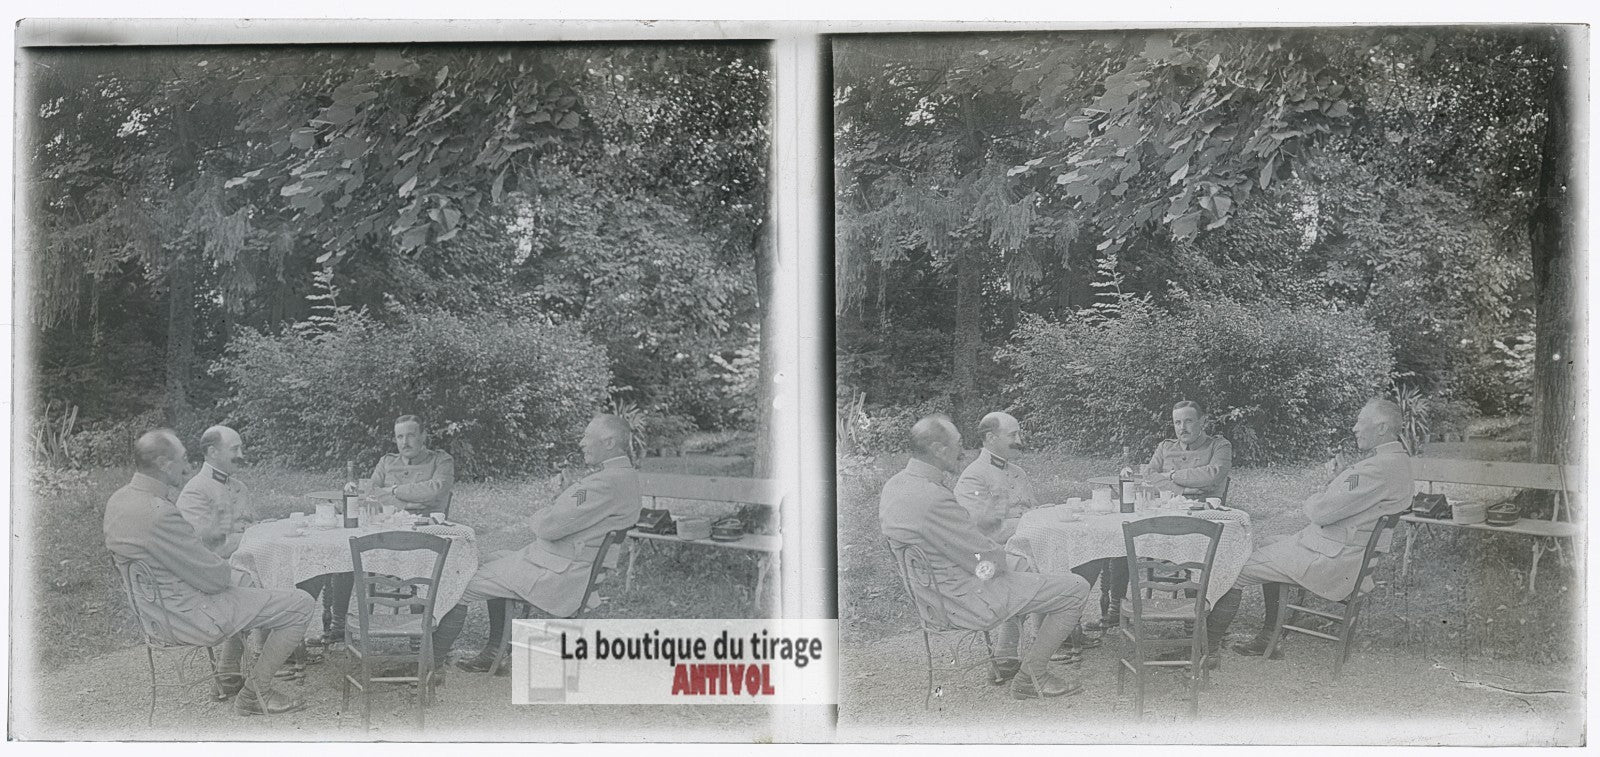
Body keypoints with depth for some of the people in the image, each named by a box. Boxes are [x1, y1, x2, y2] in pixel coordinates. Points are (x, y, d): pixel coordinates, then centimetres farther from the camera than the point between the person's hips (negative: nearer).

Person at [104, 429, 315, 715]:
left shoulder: (118, 499, 0)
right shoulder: (161, 514, -31)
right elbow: (212, 578, -23)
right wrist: (230, 573, -1)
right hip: (187, 618, -10)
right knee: (301, 604, -6)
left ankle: (230, 677, 36)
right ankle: (253, 694, 4)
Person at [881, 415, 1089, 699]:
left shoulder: (895, 485, 0)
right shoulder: (933, 499, -31)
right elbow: (985, 562, -23)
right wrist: (1007, 560, -1)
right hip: (967, 600, -11)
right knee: (1075, 589, -3)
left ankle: (1009, 660, 37)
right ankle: (1031, 677, 6)